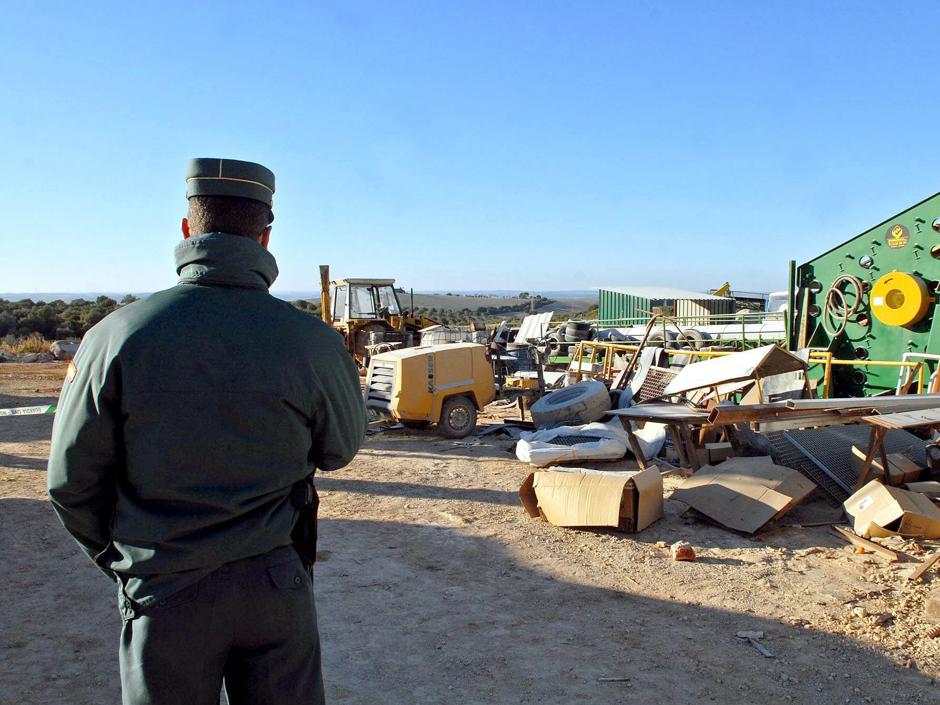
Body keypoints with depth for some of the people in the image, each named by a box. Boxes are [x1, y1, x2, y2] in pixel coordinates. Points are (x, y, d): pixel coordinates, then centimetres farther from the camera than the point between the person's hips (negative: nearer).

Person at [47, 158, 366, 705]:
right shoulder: (312, 342, -14)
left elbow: (73, 482, -3)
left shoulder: (117, 336, -12)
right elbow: (339, 451, 3)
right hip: (277, 584, 0)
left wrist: (119, 559, 14)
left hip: (164, 593, 0)